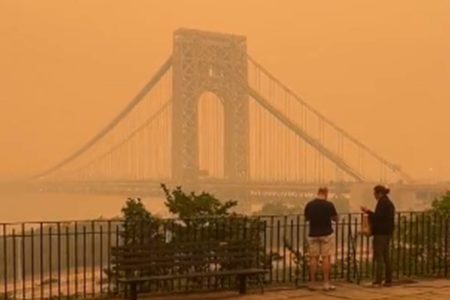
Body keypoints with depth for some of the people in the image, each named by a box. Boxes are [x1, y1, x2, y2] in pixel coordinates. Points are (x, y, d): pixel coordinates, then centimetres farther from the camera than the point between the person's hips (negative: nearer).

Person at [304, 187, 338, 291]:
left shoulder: (309, 205, -2)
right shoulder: (329, 205, -10)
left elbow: (306, 218, 10)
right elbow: (335, 218, 2)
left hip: (313, 234, 2)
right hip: (326, 234, -2)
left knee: (313, 258, 7)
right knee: (326, 257, 2)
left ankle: (312, 283, 8)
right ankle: (326, 283, 2)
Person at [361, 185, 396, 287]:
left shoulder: (382, 202, -14)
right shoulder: (389, 203, 17)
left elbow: (378, 217, -22)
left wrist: (368, 212, -13)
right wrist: (370, 213, 18)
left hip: (381, 233, -10)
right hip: (387, 232, 10)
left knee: (379, 256, -7)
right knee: (386, 256, 13)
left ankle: (378, 281, -8)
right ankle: (388, 280, 15)